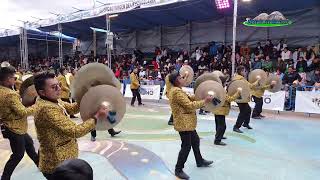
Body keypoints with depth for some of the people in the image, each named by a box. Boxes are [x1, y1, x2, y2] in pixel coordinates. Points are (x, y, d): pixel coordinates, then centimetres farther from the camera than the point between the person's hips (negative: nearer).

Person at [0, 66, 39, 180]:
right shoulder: (10, 94, -27)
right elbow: (22, 112, -26)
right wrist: (35, 107, -13)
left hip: (11, 126, 10)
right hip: (14, 128, -10)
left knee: (29, 143, 24)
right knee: (18, 155, 4)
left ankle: (39, 164, 40)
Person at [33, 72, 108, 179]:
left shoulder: (53, 101, 1)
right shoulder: (47, 109, -29)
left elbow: (72, 108, 6)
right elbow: (75, 131, -31)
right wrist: (96, 117, -23)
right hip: (57, 165, -9)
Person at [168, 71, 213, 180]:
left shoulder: (177, 90, 13)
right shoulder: (177, 91, -21)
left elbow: (188, 99, 16)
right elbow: (190, 105, -24)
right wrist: (204, 101, -18)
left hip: (187, 122, 11)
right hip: (183, 123, -11)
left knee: (195, 140, 23)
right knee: (186, 146, -3)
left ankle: (199, 161, 42)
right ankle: (178, 170, 11)